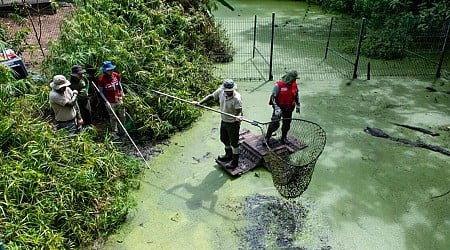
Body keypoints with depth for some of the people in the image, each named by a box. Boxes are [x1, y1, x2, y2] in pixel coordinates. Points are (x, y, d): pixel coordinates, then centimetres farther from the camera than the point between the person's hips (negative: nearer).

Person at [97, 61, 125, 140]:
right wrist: (106, 101, -14)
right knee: (113, 118, 10)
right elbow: (101, 91, -7)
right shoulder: (101, 80, -16)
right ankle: (115, 133, 24)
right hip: (110, 102, -4)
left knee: (122, 116, 14)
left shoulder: (116, 75, -6)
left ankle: (122, 130, 36)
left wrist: (122, 92, 8)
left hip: (119, 100, 4)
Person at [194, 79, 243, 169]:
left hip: (233, 123, -7)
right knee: (224, 139, 25)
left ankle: (235, 161, 26)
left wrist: (238, 117, -52)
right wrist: (200, 103, -7)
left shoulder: (237, 98, -28)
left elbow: (239, 111, -29)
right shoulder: (220, 91, -11)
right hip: (224, 121, 8)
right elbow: (211, 96, 1)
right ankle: (228, 155, 49)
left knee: (234, 142, 7)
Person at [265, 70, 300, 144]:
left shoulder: (294, 85, 1)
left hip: (289, 108, 6)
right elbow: (273, 97, -15)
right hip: (279, 107, -5)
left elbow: (296, 96, 17)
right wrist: (277, 108, -23)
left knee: (287, 124, 14)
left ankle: (284, 138, 35)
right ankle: (267, 138, 2)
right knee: (275, 124, -13)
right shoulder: (278, 85, -18)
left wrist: (298, 105, 15)